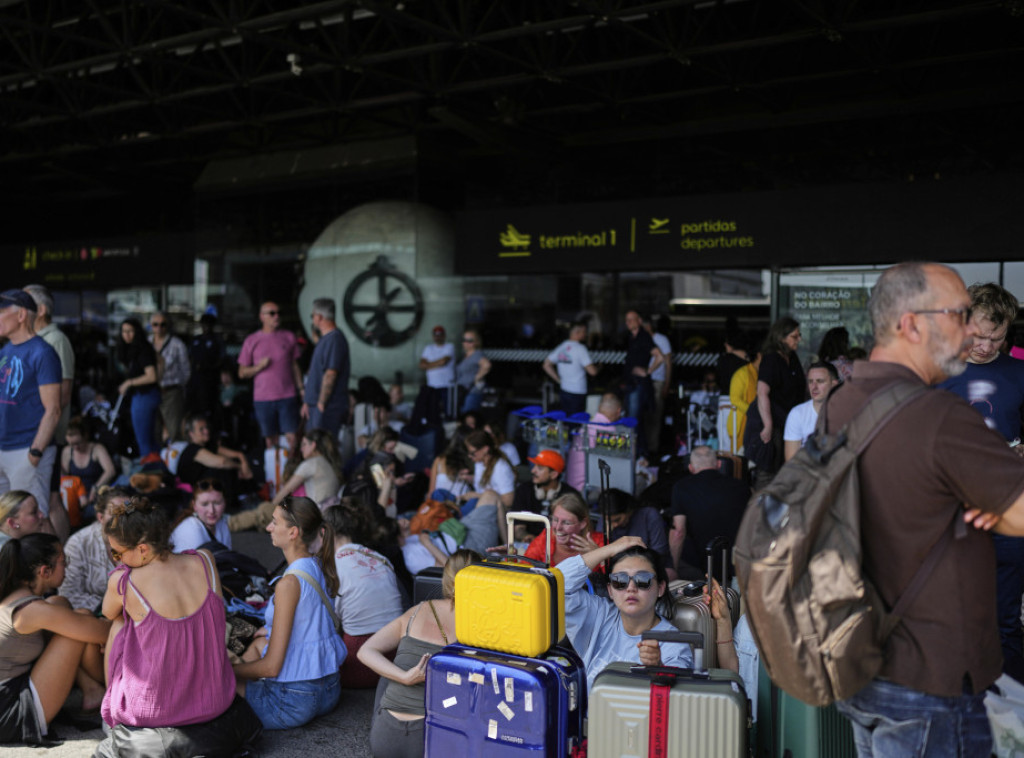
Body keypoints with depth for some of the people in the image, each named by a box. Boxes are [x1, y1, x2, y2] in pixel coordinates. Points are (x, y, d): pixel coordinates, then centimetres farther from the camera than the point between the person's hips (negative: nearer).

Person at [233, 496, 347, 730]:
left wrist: (228, 670, -4)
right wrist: (271, 630, 26)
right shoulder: (319, 567, 2)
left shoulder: (289, 582, -22)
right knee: (260, 641, 29)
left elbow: (271, 667, -18)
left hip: (295, 701, -8)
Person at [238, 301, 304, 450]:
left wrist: (301, 389, 6)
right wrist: (259, 366, -11)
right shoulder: (251, 340, 5)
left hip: (287, 397, 0)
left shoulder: (289, 337, 8)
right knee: (270, 439, 6)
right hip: (263, 399, 0)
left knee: (292, 437, -6)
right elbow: (242, 373, 7)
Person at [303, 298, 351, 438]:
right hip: (317, 405, 10)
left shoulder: (335, 339, -15)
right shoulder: (325, 339, 17)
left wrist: (321, 403, -19)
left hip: (328, 406, -10)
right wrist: (308, 402, 19)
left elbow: (330, 375, -21)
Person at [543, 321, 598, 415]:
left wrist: (559, 380, 13)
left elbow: (547, 366, 12)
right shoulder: (580, 348, -13)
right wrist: (597, 367, 6)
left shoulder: (560, 347, 7)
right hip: (577, 393, -7)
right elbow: (592, 372, -16)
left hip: (563, 390, 7)